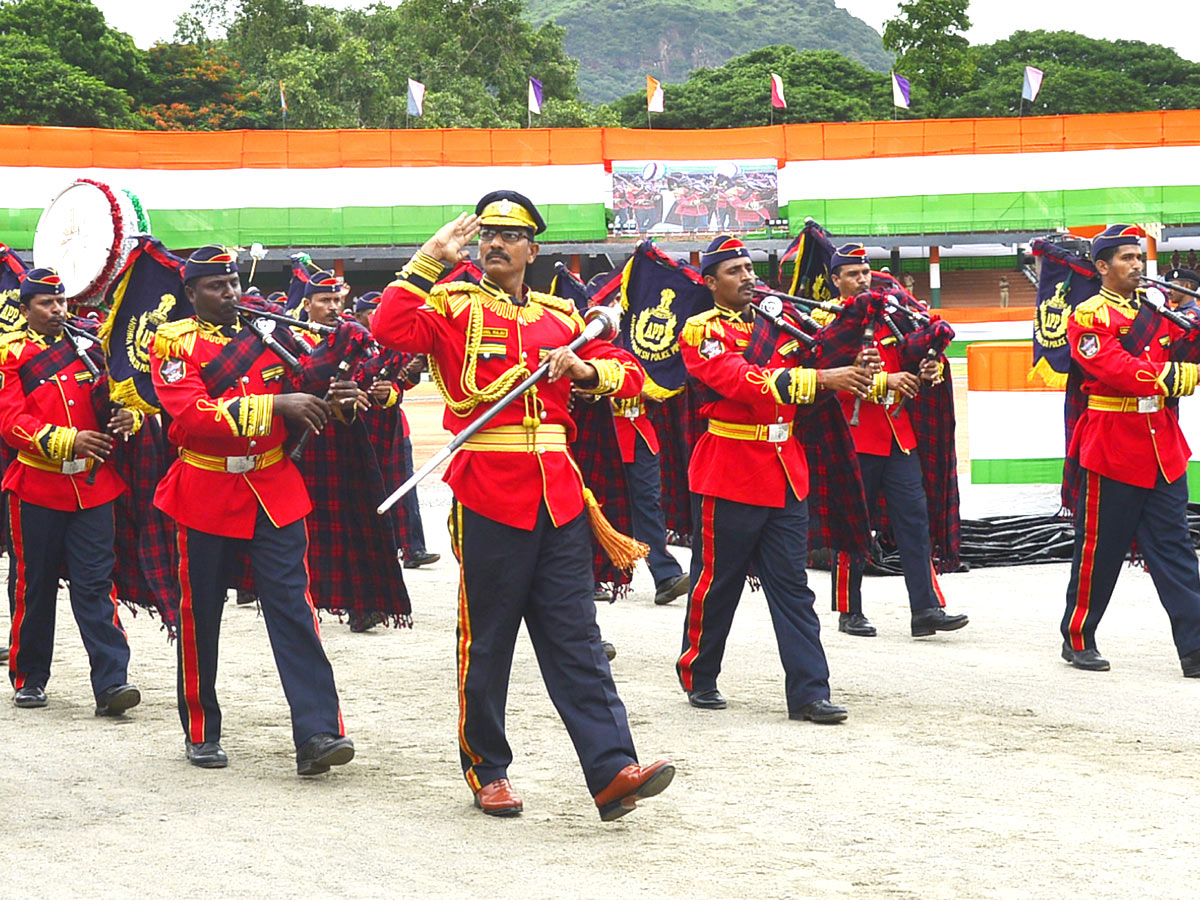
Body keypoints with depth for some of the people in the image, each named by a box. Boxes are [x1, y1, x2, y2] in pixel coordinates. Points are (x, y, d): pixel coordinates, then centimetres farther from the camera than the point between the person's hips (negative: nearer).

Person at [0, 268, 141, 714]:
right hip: (37, 486, -2)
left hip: (92, 485, 2)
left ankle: (112, 681, -10)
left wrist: (127, 417, -8)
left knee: (95, 583, -4)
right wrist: (68, 441, -23)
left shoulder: (86, 346, 10)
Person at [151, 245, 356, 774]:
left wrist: (331, 395, -8)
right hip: (205, 496, -2)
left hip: (274, 492, 2)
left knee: (292, 607, -8)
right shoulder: (173, 343, -5)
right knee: (200, 617, 7)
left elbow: (308, 374, 17)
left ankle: (318, 734, -14)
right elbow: (192, 414, -19)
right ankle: (201, 734, 21)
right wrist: (276, 404, -26)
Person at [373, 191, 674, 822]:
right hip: (487, 495, -3)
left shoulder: (560, 316, 15)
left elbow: (627, 373, 15)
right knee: (486, 639, 4)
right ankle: (486, 770, 17)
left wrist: (583, 369, -5)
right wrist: (430, 259, -16)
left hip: (558, 494, 4)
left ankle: (613, 771, -6)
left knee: (575, 636, 0)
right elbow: (390, 330, -17)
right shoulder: (454, 307, 2)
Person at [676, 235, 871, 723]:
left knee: (792, 586, 2)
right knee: (716, 582, 5)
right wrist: (821, 378, -32)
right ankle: (698, 678, 22)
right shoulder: (703, 331, -8)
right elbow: (745, 381, -23)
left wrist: (853, 371, -12)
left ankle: (808, 692, 0)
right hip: (728, 476, -5)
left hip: (785, 472, 5)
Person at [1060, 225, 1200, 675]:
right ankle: (1078, 639, 18)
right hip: (1111, 449, -6)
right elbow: (1116, 370, -20)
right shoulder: (1088, 316, -6)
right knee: (1099, 551, 3)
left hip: (1162, 448, 6)